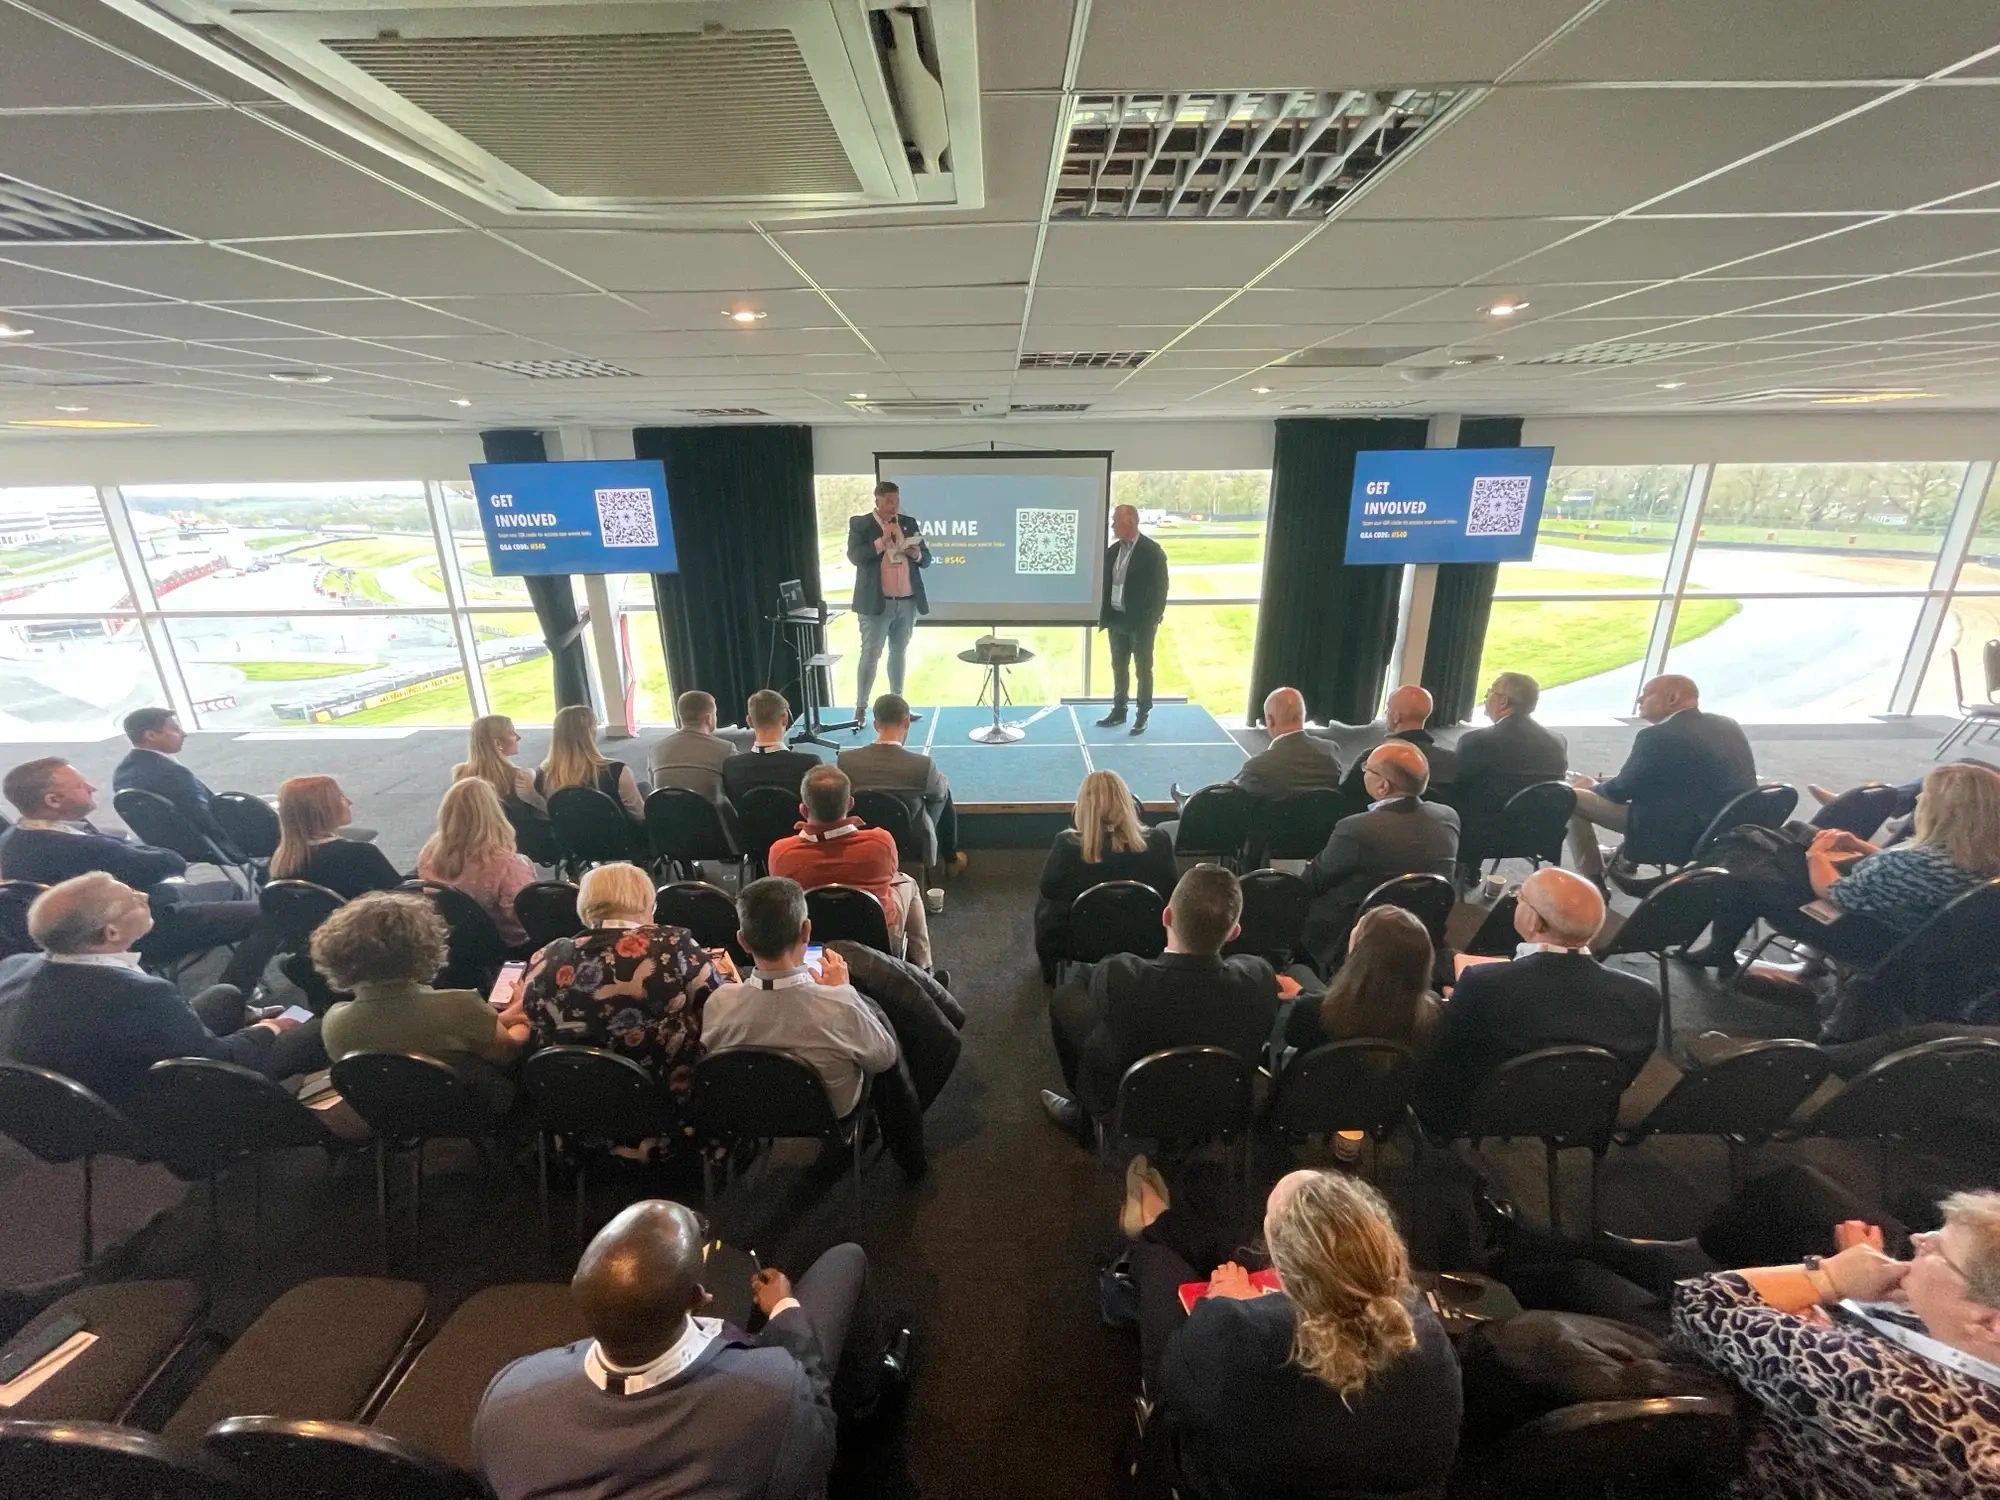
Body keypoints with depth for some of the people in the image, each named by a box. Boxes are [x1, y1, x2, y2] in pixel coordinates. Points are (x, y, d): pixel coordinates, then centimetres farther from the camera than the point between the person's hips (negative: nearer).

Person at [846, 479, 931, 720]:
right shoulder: (860, 524, 0)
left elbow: (926, 559, 12)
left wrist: (917, 554, -10)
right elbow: (855, 556, -12)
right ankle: (860, 708, 2)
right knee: (870, 654, -3)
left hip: (908, 601, 4)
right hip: (876, 602, -4)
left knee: (899, 653, 12)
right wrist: (882, 542, -20)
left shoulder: (909, 523, 12)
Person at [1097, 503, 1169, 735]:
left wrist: (1154, 619, -14)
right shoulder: (1113, 550, 6)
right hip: (1117, 619, 6)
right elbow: (1106, 583, 11)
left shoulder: (1152, 551, -11)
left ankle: (1142, 716, 14)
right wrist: (1103, 614, 3)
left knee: (1143, 669, 5)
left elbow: (1160, 587, -11)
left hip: (1141, 622, -6)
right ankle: (1118, 711, 25)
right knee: (1119, 667, 13)